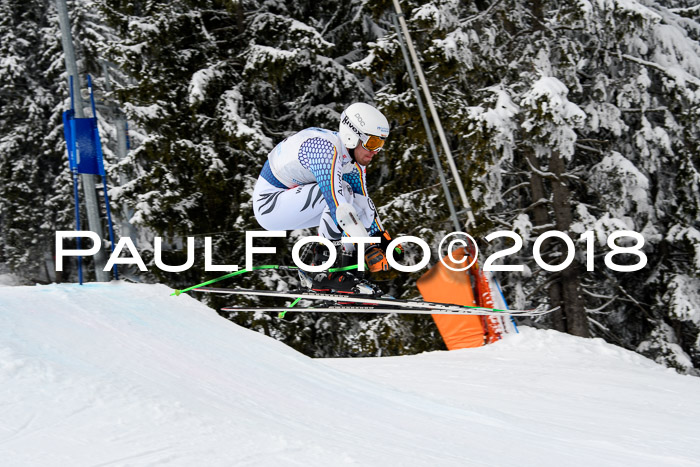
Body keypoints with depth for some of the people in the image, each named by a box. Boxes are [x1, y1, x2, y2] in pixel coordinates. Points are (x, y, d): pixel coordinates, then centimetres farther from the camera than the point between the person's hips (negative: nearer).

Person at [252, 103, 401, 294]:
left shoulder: (355, 155, 0)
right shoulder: (326, 149, -29)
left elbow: (364, 204, 10)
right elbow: (337, 203, -35)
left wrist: (384, 241, 2)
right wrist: (369, 251, -36)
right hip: (269, 204, -9)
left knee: (362, 205, -2)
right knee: (341, 191, -27)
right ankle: (323, 271, -19)